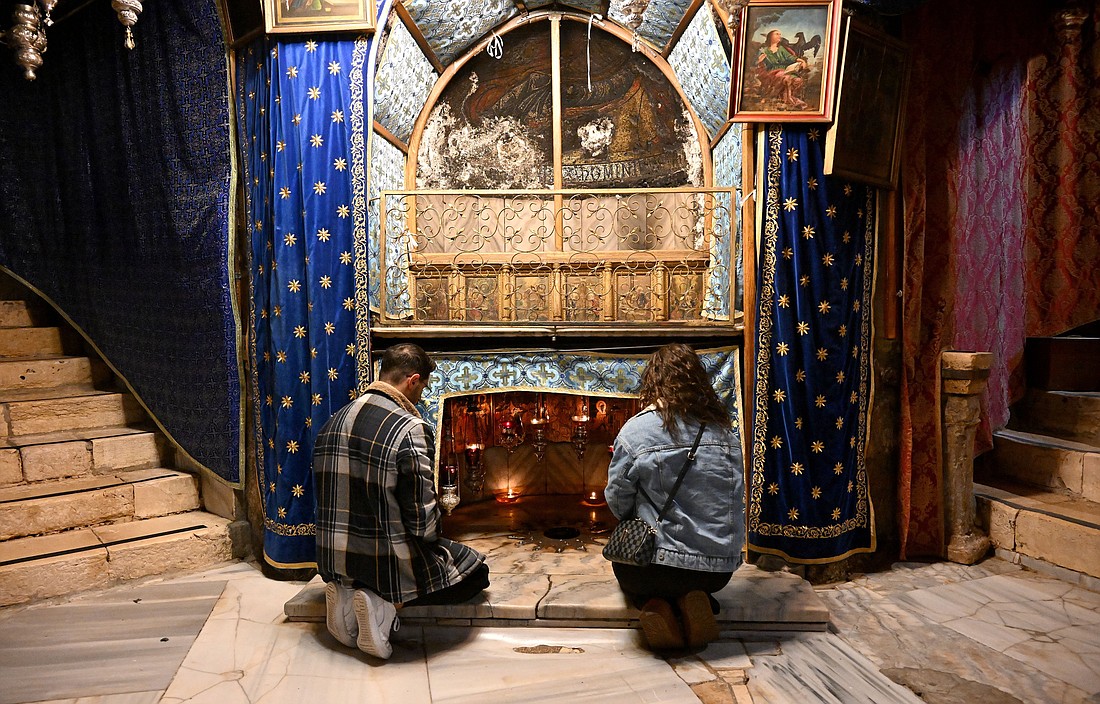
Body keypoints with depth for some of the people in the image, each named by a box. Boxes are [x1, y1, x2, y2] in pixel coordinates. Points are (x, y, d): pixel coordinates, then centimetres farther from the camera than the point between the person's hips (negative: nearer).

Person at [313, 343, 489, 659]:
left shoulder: (333, 423, 2)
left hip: (335, 562, 8)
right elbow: (423, 522, -21)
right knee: (476, 571, 13)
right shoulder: (411, 430, -21)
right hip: (388, 563, -7)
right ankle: (386, 603, -6)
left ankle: (347, 592, 8)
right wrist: (434, 537, 2)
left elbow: (332, 501, 10)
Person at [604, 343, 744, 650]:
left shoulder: (636, 430, -12)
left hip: (660, 566, -3)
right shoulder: (723, 429, 0)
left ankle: (655, 604, -1)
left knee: (624, 565, 32)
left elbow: (617, 502, -3)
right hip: (720, 569, 4)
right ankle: (692, 601, 3)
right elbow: (737, 500, 7)